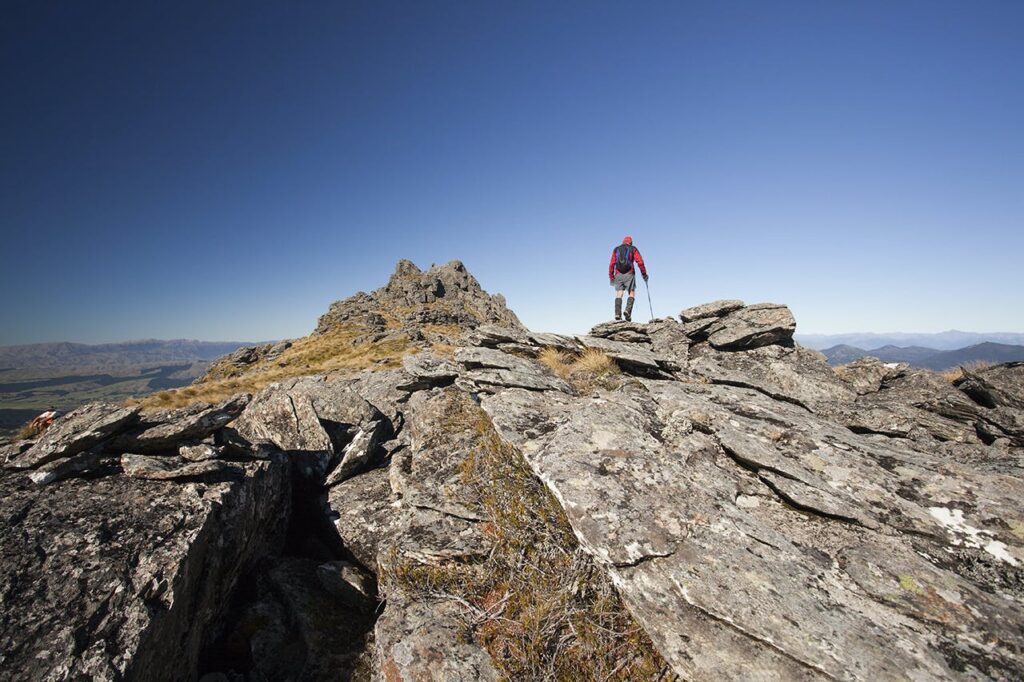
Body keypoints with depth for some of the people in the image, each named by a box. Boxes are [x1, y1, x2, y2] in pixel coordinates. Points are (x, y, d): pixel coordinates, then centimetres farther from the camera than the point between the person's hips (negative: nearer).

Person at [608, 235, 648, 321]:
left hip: (618, 274, 2)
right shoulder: (633, 249, 11)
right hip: (629, 274, -2)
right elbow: (640, 262, 0)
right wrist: (644, 273, 5)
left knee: (619, 294, -1)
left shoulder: (616, 249, 16)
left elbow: (611, 264, 7)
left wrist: (611, 276, 9)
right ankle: (628, 310, -16)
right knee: (632, 293, 5)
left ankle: (617, 314, -13)